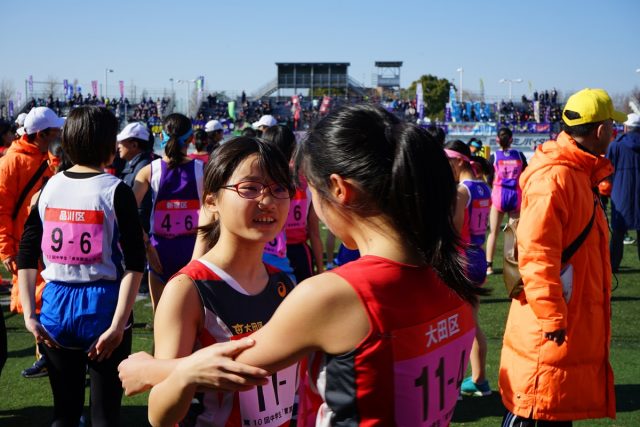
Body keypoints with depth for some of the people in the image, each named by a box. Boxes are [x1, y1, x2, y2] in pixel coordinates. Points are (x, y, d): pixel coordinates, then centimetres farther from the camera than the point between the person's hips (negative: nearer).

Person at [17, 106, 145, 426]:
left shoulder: (49, 188, 4)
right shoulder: (115, 191, -9)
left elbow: (26, 256, 3)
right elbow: (134, 264, -15)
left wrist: (29, 315, 5)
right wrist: (118, 326, -13)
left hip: (56, 307, 4)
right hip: (102, 306, -4)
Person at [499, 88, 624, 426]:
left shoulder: (578, 173, 13)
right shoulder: (554, 177, -20)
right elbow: (535, 251, -26)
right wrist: (551, 317, -24)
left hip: (575, 324, 10)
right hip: (549, 331, -10)